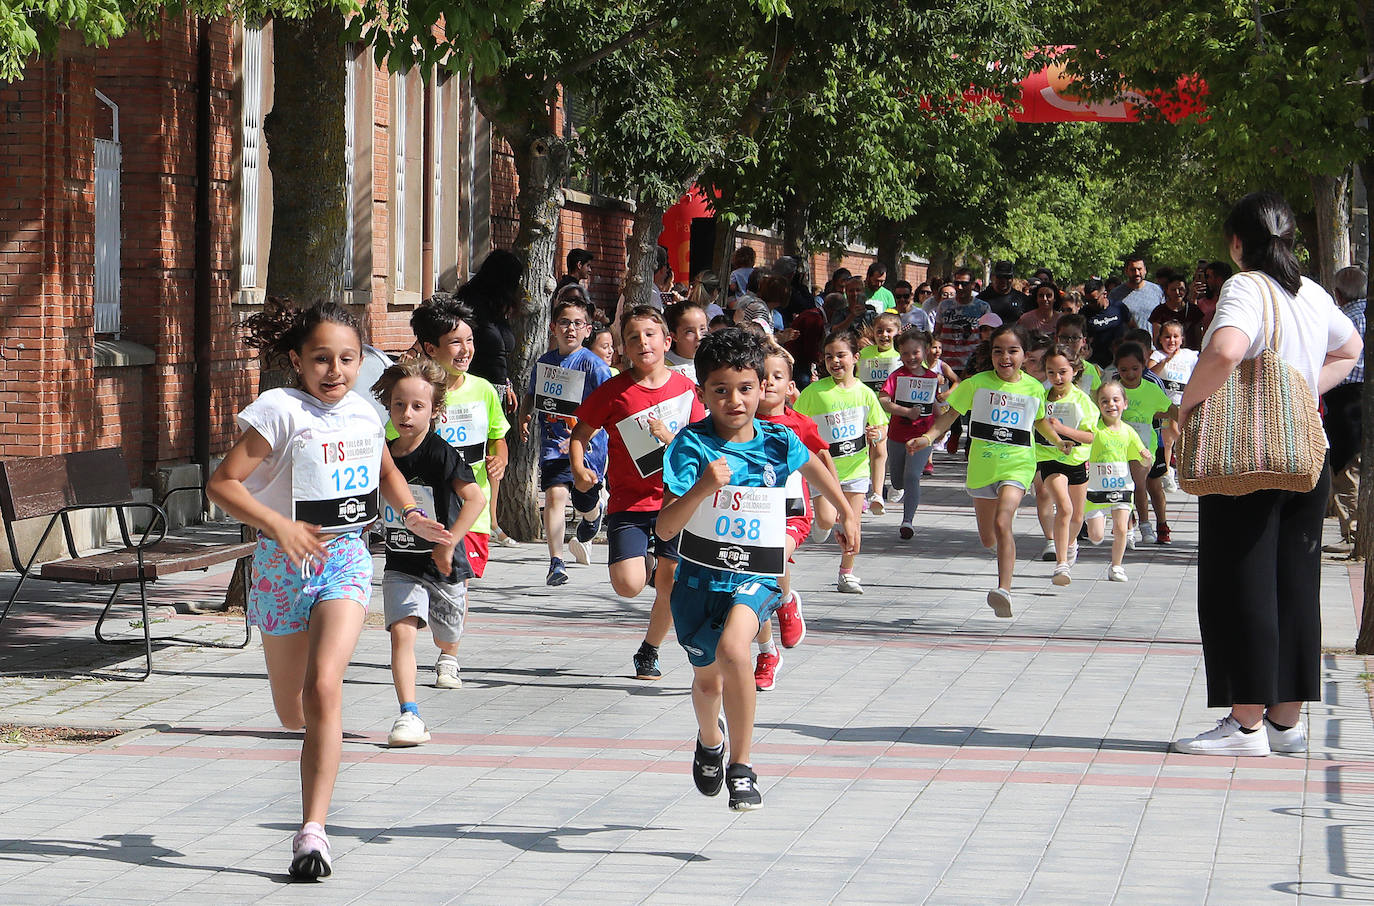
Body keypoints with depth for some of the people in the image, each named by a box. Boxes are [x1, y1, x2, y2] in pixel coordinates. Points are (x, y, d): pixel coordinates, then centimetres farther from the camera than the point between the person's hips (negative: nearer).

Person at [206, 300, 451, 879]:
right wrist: (280, 526, -27)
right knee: (291, 711, 11)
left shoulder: (364, 412, 4)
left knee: (323, 686, -20)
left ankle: (312, 832, -20)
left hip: (346, 557, 2)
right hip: (284, 565, -2)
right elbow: (222, 484, -16)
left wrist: (412, 516, 9)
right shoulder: (281, 411, -13)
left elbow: (385, 470, 26)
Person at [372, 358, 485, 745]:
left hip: (443, 565, -2)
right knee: (402, 631, -19)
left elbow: (475, 498, -26)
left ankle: (447, 659, 58)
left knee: (447, 635, 19)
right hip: (401, 566, 2)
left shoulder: (440, 455, -18)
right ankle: (409, 716, -20)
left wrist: (448, 544, -29)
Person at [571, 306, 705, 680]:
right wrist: (579, 469, -12)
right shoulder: (614, 391, -4)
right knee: (628, 585, -16)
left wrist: (668, 437, -18)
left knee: (671, 586, -2)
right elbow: (580, 435, 6)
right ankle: (649, 565, 21)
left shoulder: (685, 389, 1)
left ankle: (649, 652, 23)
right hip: (628, 501, -1)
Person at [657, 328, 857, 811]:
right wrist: (703, 488, -36)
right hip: (701, 575, 1)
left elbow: (812, 464, 21)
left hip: (756, 576, -1)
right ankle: (709, 740, 52)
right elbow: (664, 529, -20)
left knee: (732, 648, -30)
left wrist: (847, 514, 32)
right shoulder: (691, 445, -14)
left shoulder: (778, 442, -6)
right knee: (707, 680, 15)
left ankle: (742, 765, -17)